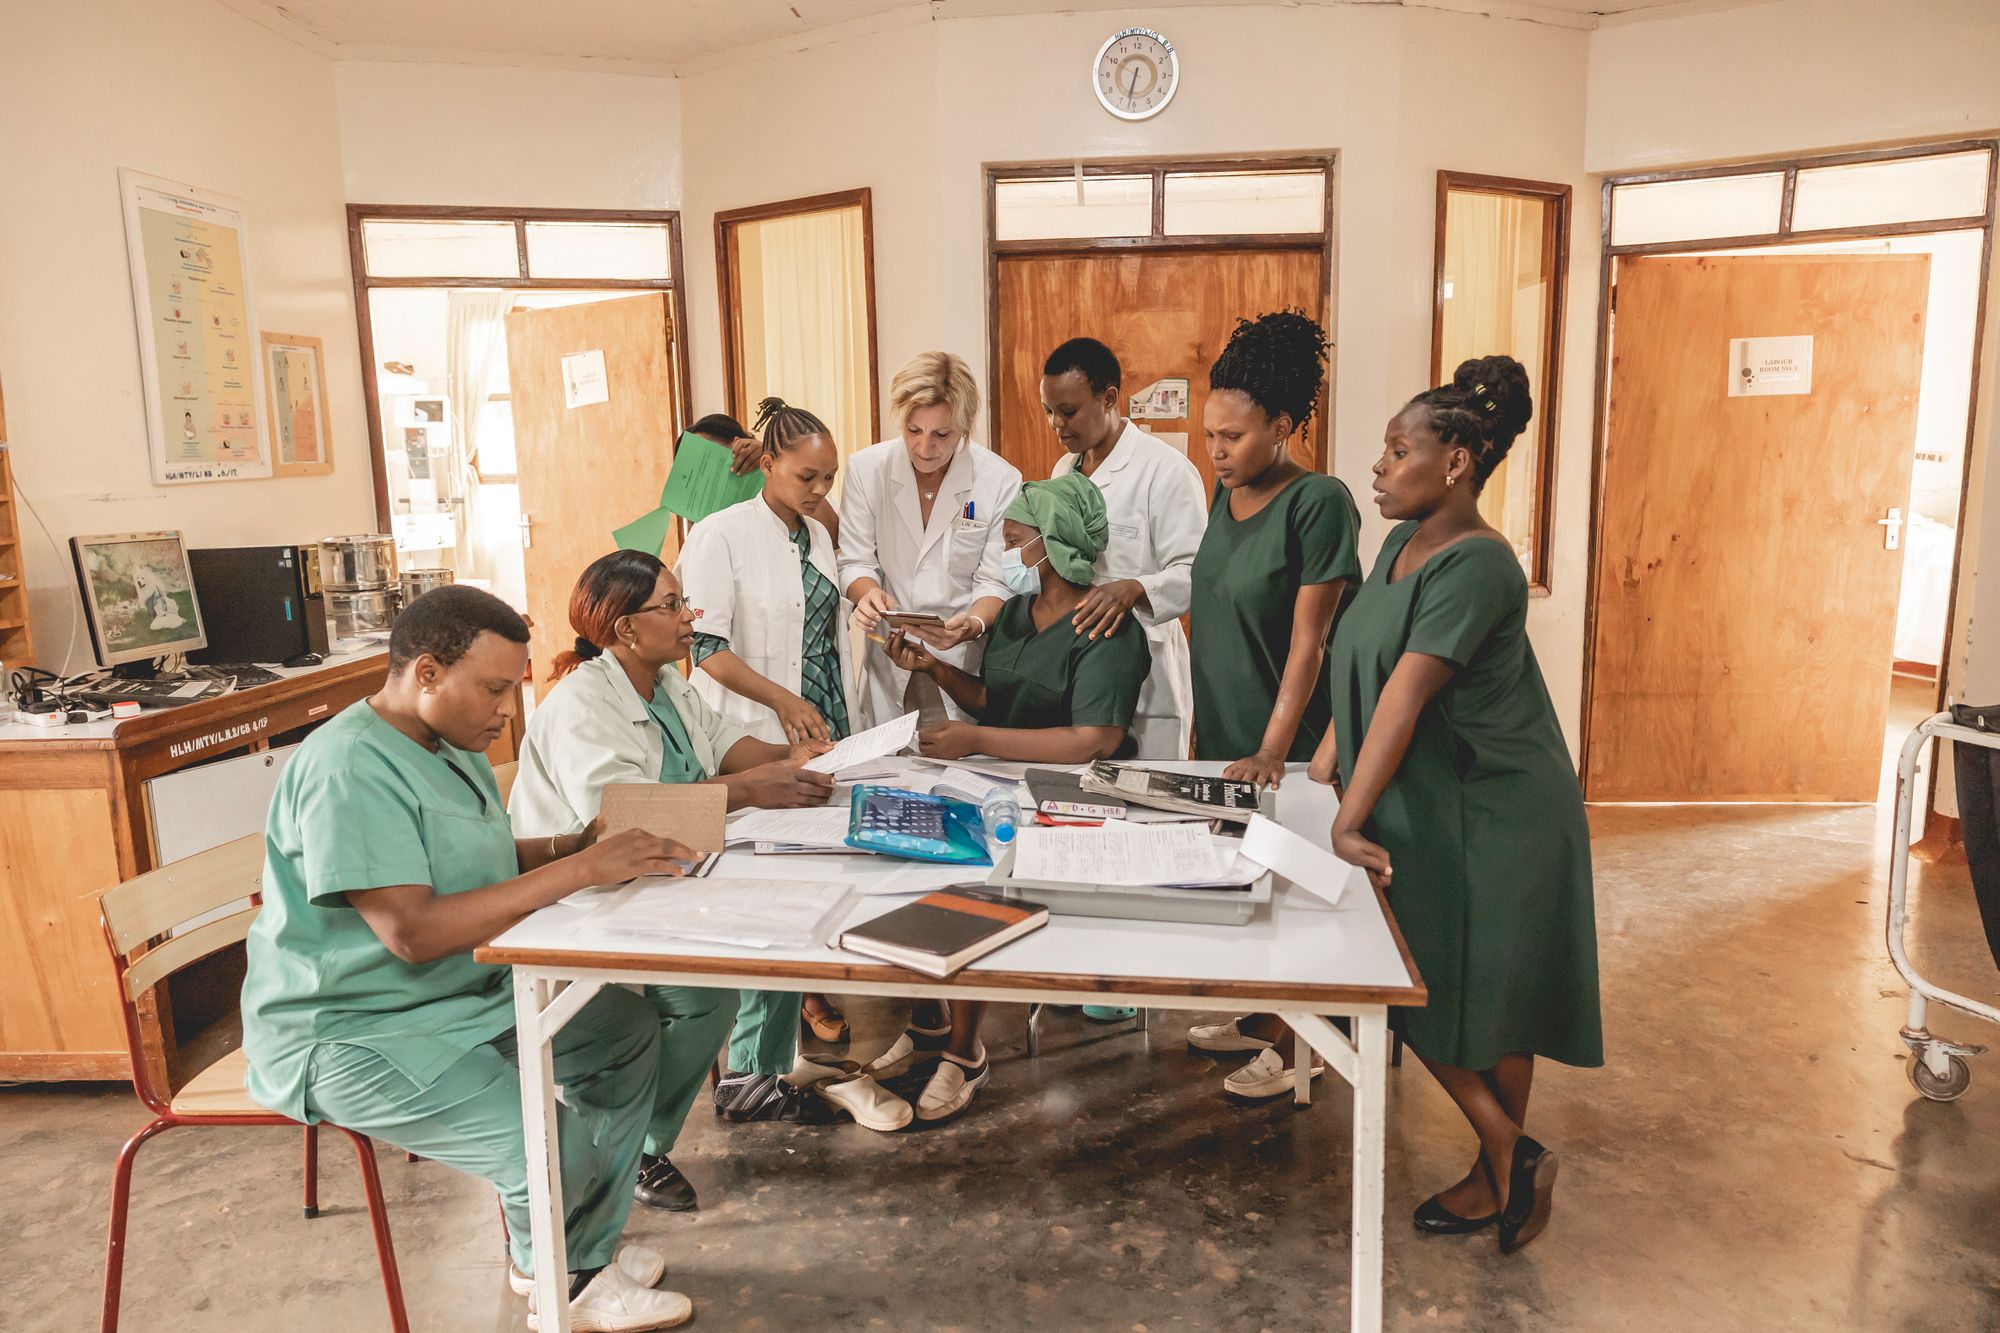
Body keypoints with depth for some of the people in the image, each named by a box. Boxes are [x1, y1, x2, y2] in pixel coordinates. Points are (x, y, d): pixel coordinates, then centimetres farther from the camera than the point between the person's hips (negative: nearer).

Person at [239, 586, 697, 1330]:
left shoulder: (451, 744, 6)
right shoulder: (351, 767, -26)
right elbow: (412, 932, -32)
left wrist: (575, 846, -6)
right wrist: (580, 871, -32)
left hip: (463, 993, 10)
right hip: (352, 1035, -10)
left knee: (630, 1031, 9)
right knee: (553, 1149, -24)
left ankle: (586, 1261, 18)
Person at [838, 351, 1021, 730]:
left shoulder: (1002, 480, -9)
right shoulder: (865, 468, -4)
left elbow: (996, 581, -6)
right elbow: (856, 562, 2)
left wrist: (973, 624, -26)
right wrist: (869, 594, -21)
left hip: (967, 661, -1)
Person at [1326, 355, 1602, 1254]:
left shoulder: (1475, 566, -21)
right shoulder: (1402, 543, 7)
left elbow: (1406, 696, -27)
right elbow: (1358, 669, 9)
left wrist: (1350, 823, -30)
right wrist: (1323, 767, 3)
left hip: (1492, 821, -8)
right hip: (1421, 812, 8)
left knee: (1484, 998, 4)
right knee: (1421, 987, 12)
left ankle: (1502, 1167, 22)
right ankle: (1509, 1152, 27)